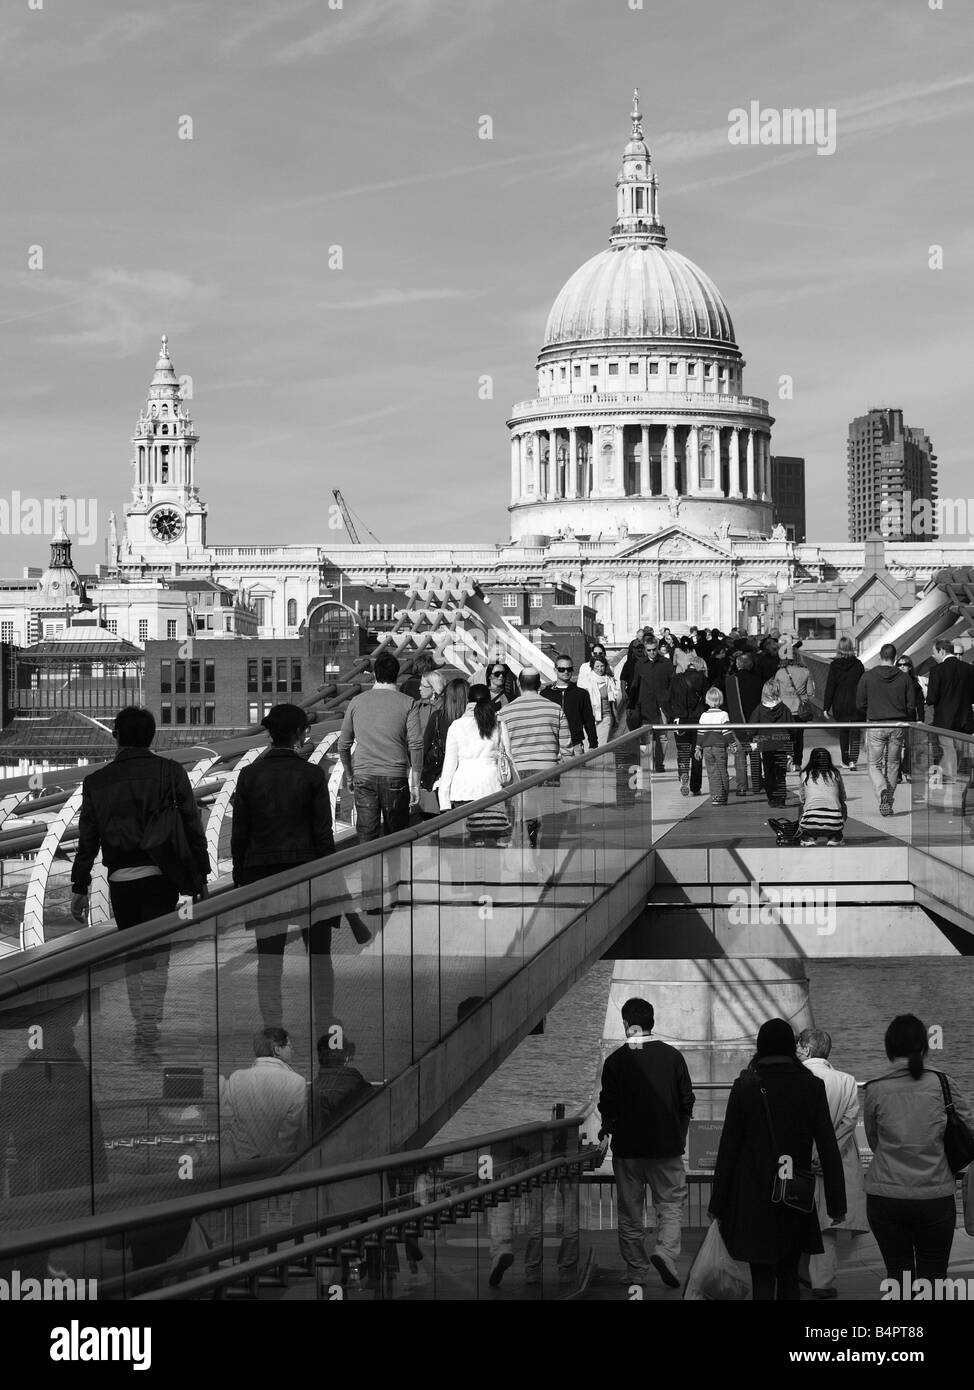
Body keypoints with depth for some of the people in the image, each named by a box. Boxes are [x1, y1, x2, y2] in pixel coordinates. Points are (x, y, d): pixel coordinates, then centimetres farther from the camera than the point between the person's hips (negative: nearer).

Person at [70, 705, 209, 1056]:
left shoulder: (97, 781, 5)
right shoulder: (171, 772, 1)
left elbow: (87, 839, 5)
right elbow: (192, 827, -1)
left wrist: (79, 888, 9)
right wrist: (200, 876, 6)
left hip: (120, 879, 2)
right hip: (161, 875, -1)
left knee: (132, 955, 15)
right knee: (156, 956, -3)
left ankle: (142, 1027, 21)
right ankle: (148, 1036, -12)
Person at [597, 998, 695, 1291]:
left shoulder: (615, 1060, -6)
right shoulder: (672, 1056, -2)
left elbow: (608, 1106, -5)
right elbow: (687, 1102, 1)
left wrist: (606, 1129, 15)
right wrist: (680, 1134, 17)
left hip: (627, 1146, 0)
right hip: (667, 1145, 0)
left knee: (630, 1212, 10)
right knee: (671, 1203, 8)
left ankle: (637, 1274, 13)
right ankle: (666, 1251, -17)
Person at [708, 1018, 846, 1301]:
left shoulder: (744, 1086, -7)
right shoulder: (812, 1086, -3)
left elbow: (728, 1149, -5)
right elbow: (828, 1149, -4)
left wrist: (717, 1204, 1)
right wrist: (837, 1204, 1)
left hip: (754, 1200, -2)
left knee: (762, 1279, 3)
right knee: (789, 1277, 15)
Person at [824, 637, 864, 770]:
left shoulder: (834, 665, -5)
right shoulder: (858, 664, -4)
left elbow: (830, 686, -4)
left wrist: (826, 706, 0)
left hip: (839, 704, 1)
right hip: (855, 704, -1)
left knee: (843, 732, 15)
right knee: (855, 732, 1)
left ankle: (845, 761, 19)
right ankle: (852, 760, -15)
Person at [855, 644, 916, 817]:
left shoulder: (867, 677, -3)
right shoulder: (904, 678, 0)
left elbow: (860, 705, 0)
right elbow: (911, 707, 2)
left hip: (875, 725, -2)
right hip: (897, 725, 2)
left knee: (874, 765, 5)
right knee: (893, 765, 13)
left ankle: (882, 791, -22)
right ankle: (888, 803, 16)